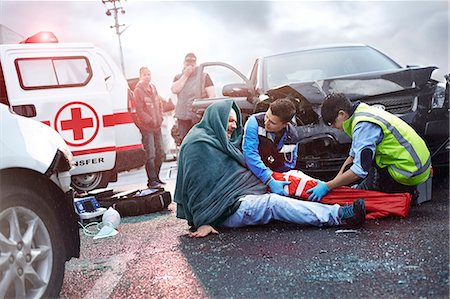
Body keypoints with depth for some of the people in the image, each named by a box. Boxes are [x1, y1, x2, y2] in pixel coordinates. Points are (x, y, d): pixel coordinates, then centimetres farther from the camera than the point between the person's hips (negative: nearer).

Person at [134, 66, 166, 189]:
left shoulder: (153, 88, 13)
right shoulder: (138, 90, -9)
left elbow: (159, 104, 19)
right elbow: (139, 110, -13)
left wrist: (160, 118, 7)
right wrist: (150, 120, -14)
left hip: (157, 126, 8)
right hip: (146, 127, -8)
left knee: (160, 153, 13)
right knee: (150, 154, -9)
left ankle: (156, 177, 25)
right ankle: (151, 180, -2)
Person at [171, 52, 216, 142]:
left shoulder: (204, 76, 3)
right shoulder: (178, 77, 15)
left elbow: (212, 95, -3)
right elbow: (174, 90, -5)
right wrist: (185, 75, -5)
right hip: (183, 118, 4)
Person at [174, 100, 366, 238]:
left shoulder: (219, 140, 18)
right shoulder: (198, 144, -13)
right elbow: (197, 187, -17)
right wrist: (203, 223, -21)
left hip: (242, 195, 10)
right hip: (227, 209, -10)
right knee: (273, 203, -29)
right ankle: (339, 215, -32)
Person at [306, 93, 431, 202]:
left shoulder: (363, 126, -21)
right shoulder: (363, 113, 9)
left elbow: (360, 170, -27)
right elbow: (353, 155, 16)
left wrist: (327, 186, -21)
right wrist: (335, 181, 10)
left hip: (410, 171, -10)